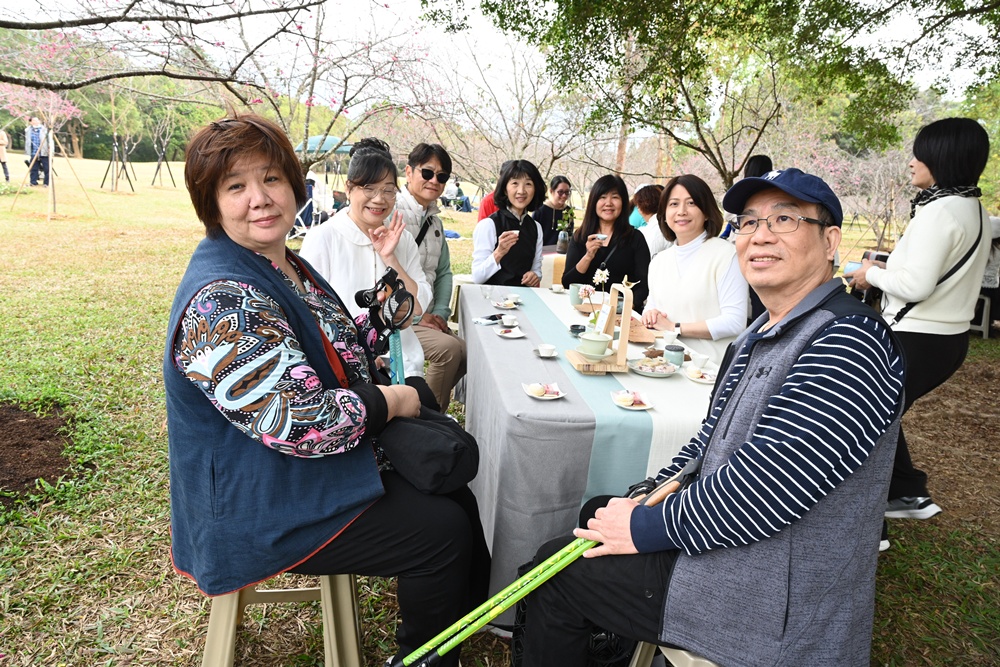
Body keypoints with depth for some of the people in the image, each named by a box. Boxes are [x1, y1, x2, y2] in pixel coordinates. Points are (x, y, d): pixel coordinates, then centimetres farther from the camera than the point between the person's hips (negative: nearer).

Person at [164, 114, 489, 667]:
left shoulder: (285, 265, 6)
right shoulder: (220, 303, -27)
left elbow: (334, 349, 21)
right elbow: (299, 423, -30)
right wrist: (393, 401, -16)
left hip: (330, 461, 10)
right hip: (264, 508, -9)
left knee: (458, 498, 10)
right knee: (443, 533, -8)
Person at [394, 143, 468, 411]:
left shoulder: (435, 221, 14)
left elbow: (443, 272, 17)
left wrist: (439, 313, 2)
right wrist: (415, 316, -17)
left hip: (425, 317, 8)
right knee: (449, 347, -23)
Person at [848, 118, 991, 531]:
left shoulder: (939, 211, -19)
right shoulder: (975, 210, 12)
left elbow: (916, 285, -24)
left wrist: (873, 274, -8)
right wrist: (890, 269, 11)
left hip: (918, 340, -10)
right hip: (950, 336, 10)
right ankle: (908, 495, 31)